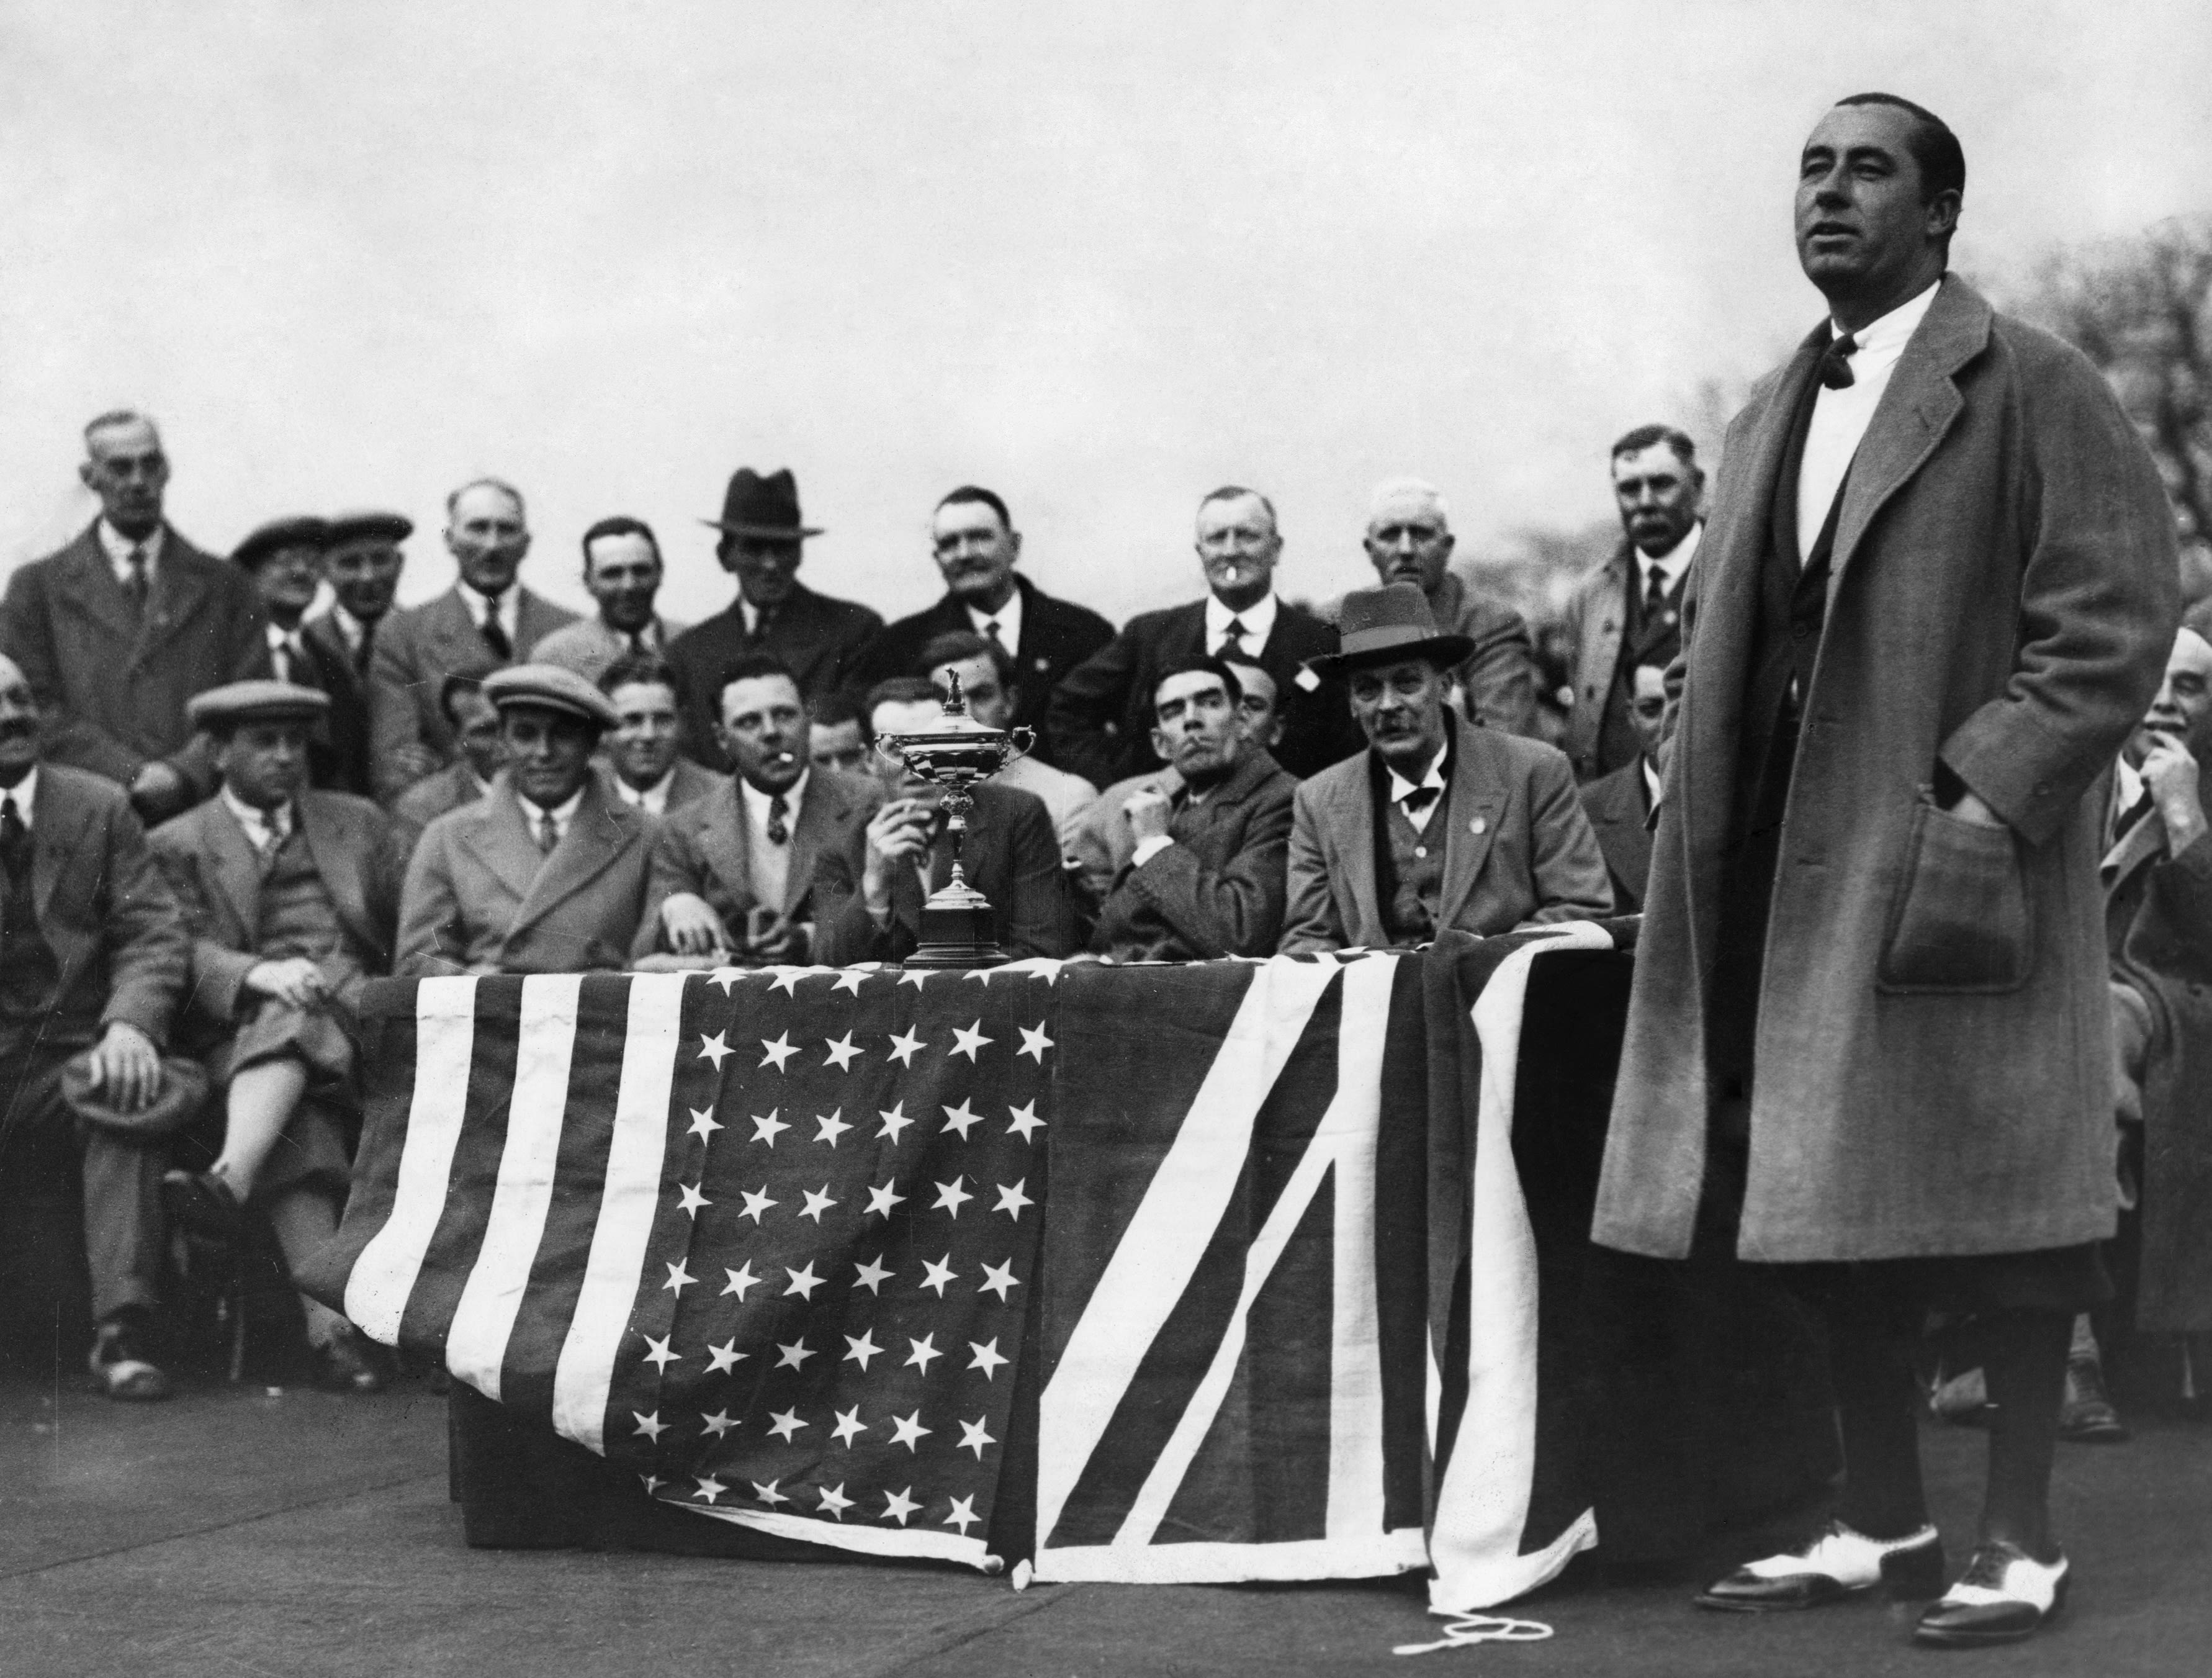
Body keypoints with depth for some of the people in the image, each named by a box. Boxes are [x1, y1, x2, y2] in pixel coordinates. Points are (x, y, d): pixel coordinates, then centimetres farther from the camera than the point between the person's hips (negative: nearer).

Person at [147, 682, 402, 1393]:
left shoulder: (358, 822, 24)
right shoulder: (177, 846, 16)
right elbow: (183, 951, 0)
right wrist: (257, 973, -21)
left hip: (360, 1019, 2)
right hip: (239, 1035, -2)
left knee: (290, 1023, -35)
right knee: (297, 1120, -34)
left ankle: (228, 1180, -55)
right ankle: (332, 1326, -46)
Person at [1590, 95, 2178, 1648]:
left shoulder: (2031, 389, -4)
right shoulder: (1772, 417, 17)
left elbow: (2116, 620, -10)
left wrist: (1988, 795, -18)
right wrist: (1714, 843, 11)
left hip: (1958, 864, -6)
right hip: (1792, 875, 7)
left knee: (1988, 1210, -2)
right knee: (1832, 1213, 10)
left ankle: (2020, 1543, 8)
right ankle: (1882, 1519, 22)